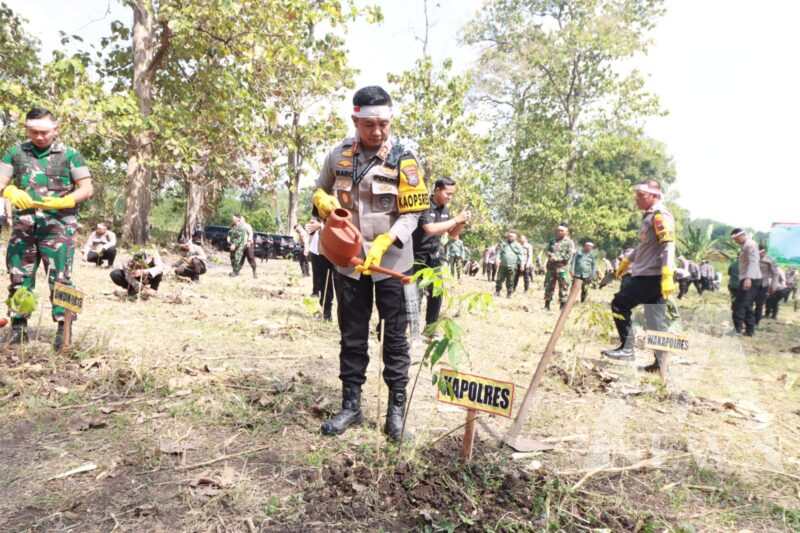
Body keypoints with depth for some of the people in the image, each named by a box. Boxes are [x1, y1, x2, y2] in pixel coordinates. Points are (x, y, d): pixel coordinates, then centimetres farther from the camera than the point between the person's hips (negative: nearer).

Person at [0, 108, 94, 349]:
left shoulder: (70, 154, 2)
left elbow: (87, 188, -2)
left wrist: (62, 202, -19)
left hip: (58, 225, -4)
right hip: (23, 225, 4)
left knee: (59, 277, -7)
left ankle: (63, 328, -4)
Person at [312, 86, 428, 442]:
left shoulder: (403, 159, -7)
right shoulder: (339, 155, 3)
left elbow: (411, 214, -9)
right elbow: (319, 190, 17)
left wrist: (382, 244, -24)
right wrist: (322, 200, -8)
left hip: (391, 263, -3)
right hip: (348, 262, 3)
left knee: (395, 336, 6)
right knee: (352, 338, 10)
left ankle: (397, 406, 18)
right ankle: (351, 405, 22)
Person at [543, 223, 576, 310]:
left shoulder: (569, 242, -1)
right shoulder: (552, 241, 16)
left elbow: (569, 256, -10)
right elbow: (548, 251, 12)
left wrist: (556, 258, -13)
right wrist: (550, 255, -11)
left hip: (562, 268, -5)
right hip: (551, 267, 5)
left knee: (563, 287, -2)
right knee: (548, 286, 6)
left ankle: (563, 306, 4)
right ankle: (546, 305, 14)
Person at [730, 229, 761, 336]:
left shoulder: (750, 244, -11)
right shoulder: (745, 245, 20)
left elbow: (753, 262, -22)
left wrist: (748, 278, -33)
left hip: (750, 280, -10)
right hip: (748, 279, 10)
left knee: (739, 305, -10)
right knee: (747, 306, 12)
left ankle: (737, 328, -9)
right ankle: (750, 330, 15)